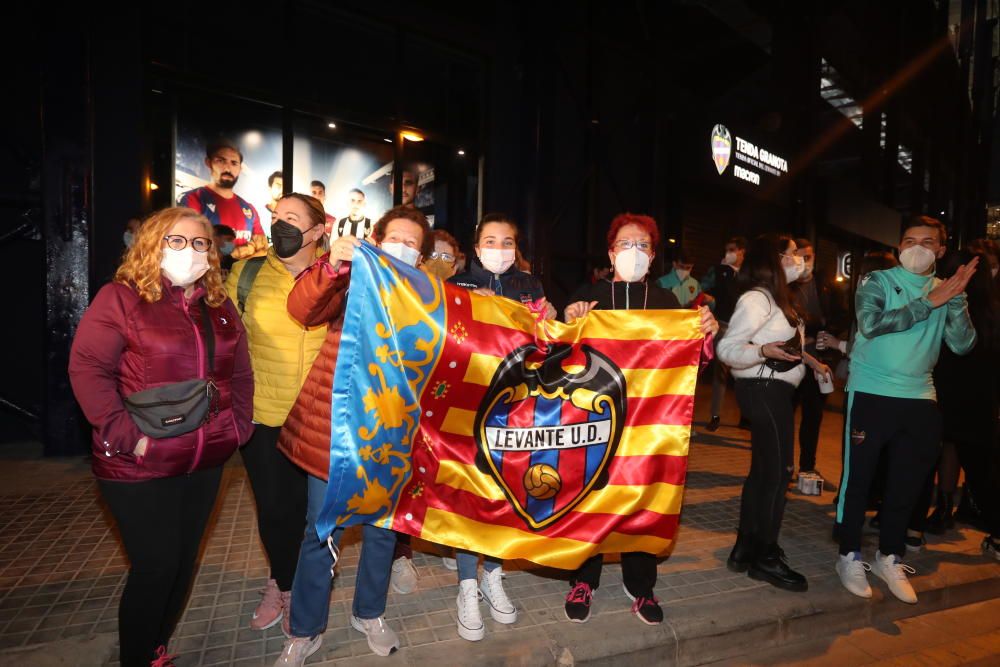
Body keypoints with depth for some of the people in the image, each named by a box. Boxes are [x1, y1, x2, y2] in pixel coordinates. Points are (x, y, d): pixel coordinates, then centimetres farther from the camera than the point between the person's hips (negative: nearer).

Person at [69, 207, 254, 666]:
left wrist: (238, 424, 0)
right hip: (139, 467, -5)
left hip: (206, 463, 6)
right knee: (155, 566, 2)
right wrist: (125, 435, -20)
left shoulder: (219, 307, 10)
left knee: (183, 562, 16)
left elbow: (240, 373, 12)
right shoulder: (120, 298, -6)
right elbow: (87, 369, -13)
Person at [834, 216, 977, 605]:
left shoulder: (944, 291, 9)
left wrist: (956, 299, -14)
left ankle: (890, 558, 28)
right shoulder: (877, 282, -2)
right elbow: (871, 324, -20)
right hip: (871, 394, -4)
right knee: (858, 477, 2)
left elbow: (962, 345, -2)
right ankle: (849, 556, 17)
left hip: (920, 399, 4)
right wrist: (928, 303, -19)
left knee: (907, 483, 12)